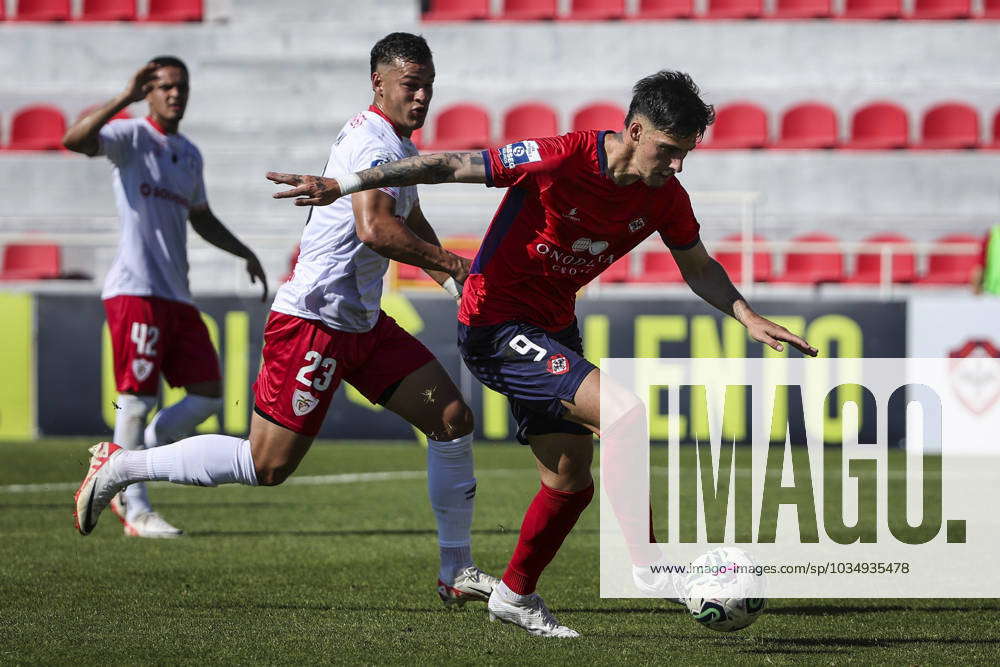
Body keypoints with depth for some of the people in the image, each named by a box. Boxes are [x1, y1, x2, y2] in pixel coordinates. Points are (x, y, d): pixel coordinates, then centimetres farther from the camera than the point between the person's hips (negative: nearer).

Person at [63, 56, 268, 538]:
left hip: (177, 297, 8)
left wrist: (244, 253, 26)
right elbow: (74, 140, -25)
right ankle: (136, 511, -1)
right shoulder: (130, 138, -4)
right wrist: (127, 98, -30)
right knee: (137, 399, -8)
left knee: (207, 397, 3)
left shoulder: (189, 154, 19)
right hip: (136, 290, -8)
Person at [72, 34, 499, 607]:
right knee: (267, 466, -8)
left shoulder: (400, 146, 17)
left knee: (453, 418, 3)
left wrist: (450, 276, 20)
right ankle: (119, 468, 7)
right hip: (314, 319, -10)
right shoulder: (376, 143, -17)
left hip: (363, 322, 10)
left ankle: (457, 572, 9)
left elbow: (409, 222, 35)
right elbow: (374, 229, -32)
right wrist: (446, 261, -20)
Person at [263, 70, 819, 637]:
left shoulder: (665, 197, -5)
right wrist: (343, 185, -20)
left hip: (553, 328, 8)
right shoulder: (560, 160, -25)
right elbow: (449, 166, -19)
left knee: (572, 483, 12)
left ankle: (516, 595, 32)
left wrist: (750, 318, 0)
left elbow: (698, 267, 14)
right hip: (496, 327, -8)